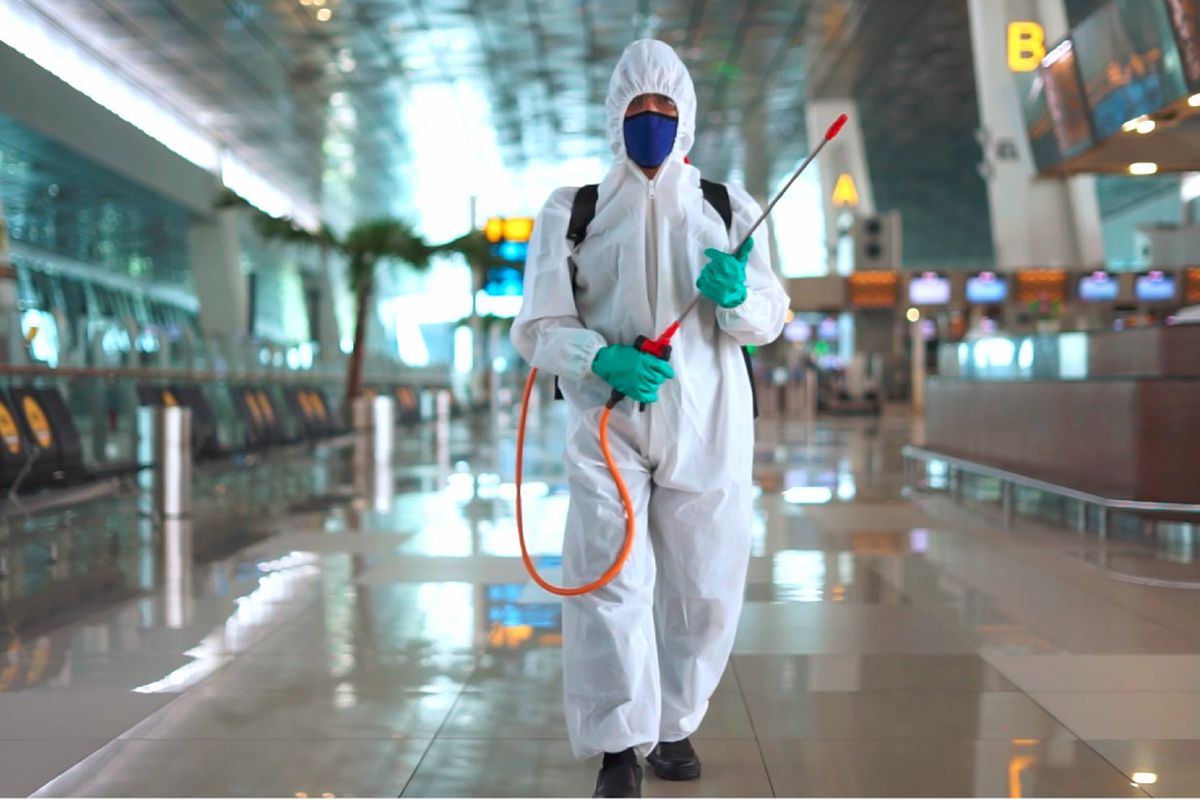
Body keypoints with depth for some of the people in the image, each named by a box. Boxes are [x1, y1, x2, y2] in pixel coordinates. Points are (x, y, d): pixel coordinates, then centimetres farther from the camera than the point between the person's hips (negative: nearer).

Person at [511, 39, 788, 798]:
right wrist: (602, 360, -21)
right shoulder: (571, 213, 2)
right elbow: (538, 327, -2)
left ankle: (674, 724, 26)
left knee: (703, 586, 6)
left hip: (706, 423, 2)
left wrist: (736, 293, -17)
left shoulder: (728, 209, 7)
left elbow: (770, 319, 6)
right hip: (608, 423, -2)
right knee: (609, 580, -11)